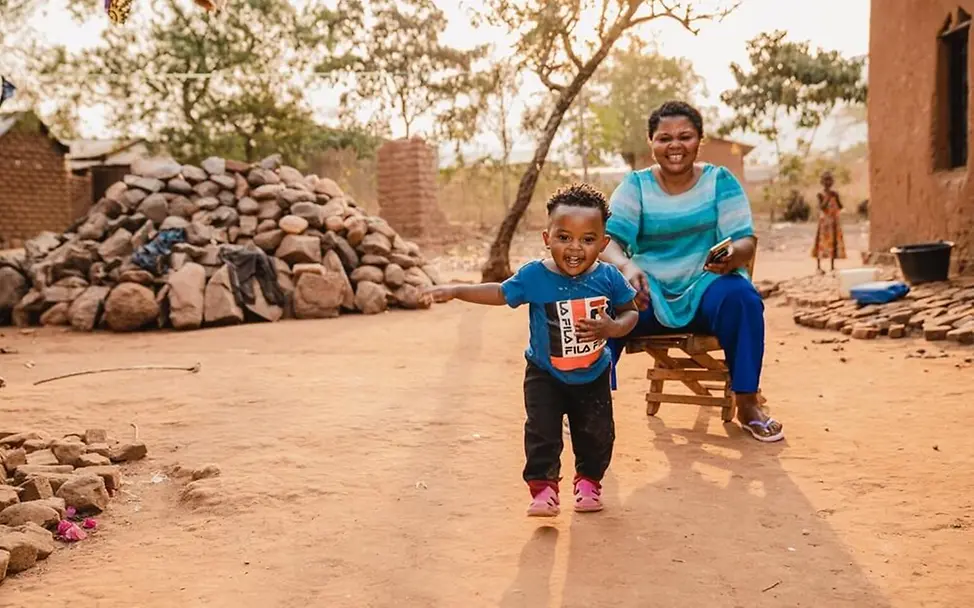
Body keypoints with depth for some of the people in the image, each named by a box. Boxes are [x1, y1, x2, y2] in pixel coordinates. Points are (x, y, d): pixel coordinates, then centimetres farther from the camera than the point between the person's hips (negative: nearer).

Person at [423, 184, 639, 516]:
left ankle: (588, 480, 36)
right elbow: (500, 293, -3)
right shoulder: (534, 276, -19)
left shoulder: (608, 278, -17)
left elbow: (631, 312, -4)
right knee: (542, 432, -6)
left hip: (593, 376, 1)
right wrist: (455, 291, -10)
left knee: (596, 433, 12)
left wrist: (612, 328, -25)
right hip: (545, 375, -1)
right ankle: (543, 487, 9)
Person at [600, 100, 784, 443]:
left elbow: (746, 241, -6)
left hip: (706, 286, 0)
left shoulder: (720, 181, 1)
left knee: (741, 298, -32)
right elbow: (608, 239, -11)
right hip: (650, 290, 0)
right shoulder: (636, 185, 1)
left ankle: (747, 404, -19)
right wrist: (626, 266, -35)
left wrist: (734, 255, -32)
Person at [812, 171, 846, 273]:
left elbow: (840, 207, 6)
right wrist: (828, 198, -18)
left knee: (834, 242, 6)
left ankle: (833, 267, 12)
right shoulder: (821, 194, -4)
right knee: (822, 242, -4)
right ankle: (818, 266, 2)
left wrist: (837, 198, -8)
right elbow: (821, 207, -15)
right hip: (825, 220, -5)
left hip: (835, 220, 5)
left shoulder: (835, 194, 8)